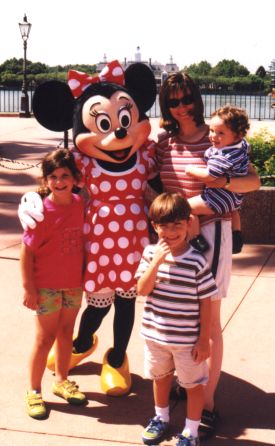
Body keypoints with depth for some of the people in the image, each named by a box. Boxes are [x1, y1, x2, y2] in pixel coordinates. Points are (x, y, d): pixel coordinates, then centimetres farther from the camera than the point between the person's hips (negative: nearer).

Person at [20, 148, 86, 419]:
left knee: (66, 332, 18)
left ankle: (61, 380, 36)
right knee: (44, 338, 3)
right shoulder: (41, 211, -18)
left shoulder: (80, 204, -3)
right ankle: (33, 390, 19)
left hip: (74, 284, 5)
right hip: (46, 287, -5)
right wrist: (28, 287, -15)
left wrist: (85, 274, 10)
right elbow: (27, 250, -15)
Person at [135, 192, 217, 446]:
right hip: (155, 334, 4)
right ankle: (161, 418, 48)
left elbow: (205, 302, -11)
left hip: (187, 340, -3)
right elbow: (142, 290, -12)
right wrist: (157, 262, -25)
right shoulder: (151, 253, -7)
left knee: (194, 383, 11)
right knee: (160, 376, 24)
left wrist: (204, 339, -9)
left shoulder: (197, 261, -16)